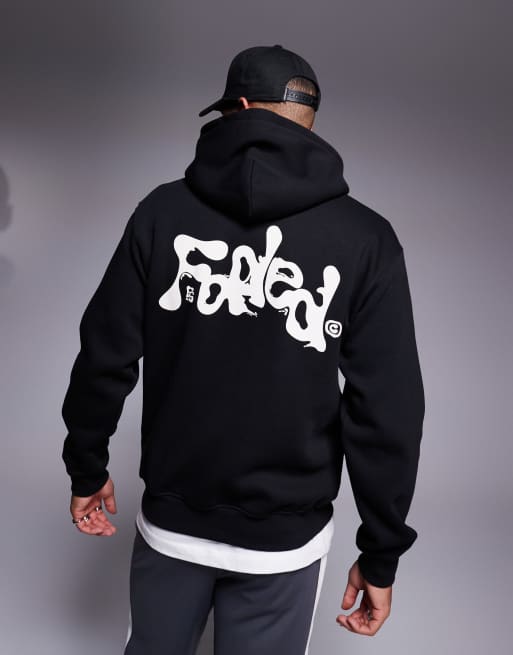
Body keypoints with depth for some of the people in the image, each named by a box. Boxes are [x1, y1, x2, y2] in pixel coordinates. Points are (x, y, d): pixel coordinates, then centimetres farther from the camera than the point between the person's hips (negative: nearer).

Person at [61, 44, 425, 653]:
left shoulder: (163, 210, -7)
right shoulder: (366, 237, -10)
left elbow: (106, 357, -5)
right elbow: (387, 409, -12)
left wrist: (87, 468, 10)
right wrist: (381, 553, -1)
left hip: (170, 519, 2)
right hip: (284, 538, -1)